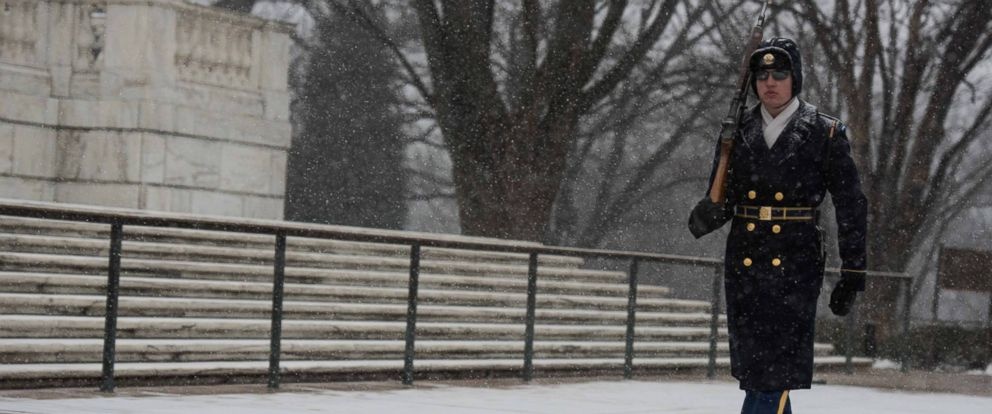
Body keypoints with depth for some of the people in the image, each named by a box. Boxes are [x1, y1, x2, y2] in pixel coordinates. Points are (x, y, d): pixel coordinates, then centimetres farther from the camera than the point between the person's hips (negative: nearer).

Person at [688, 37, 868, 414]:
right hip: (744, 259, 4)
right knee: (752, 365, 7)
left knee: (776, 372, -10)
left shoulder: (825, 134, -1)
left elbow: (851, 207, 1)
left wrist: (853, 274, -2)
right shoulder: (737, 132, 9)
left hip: (796, 263, -4)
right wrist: (706, 217, -10)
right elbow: (722, 200, 14)